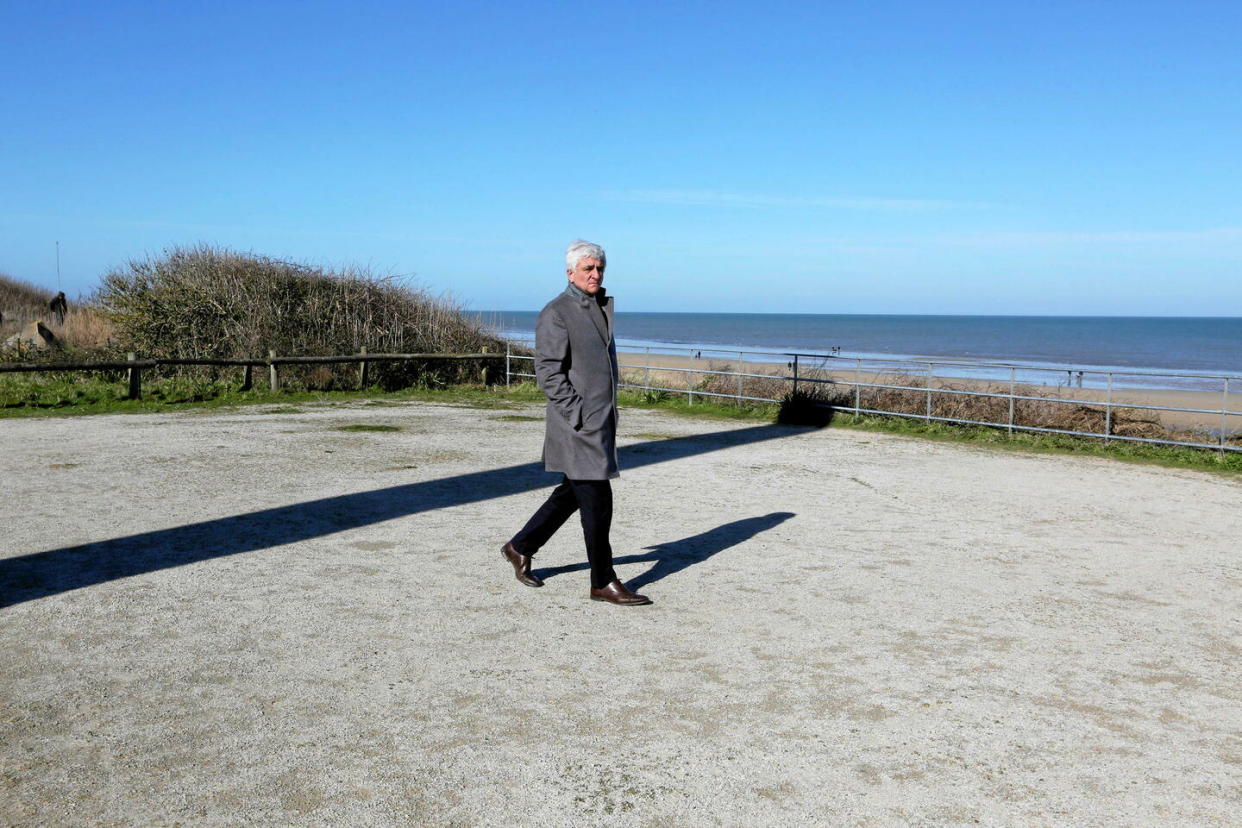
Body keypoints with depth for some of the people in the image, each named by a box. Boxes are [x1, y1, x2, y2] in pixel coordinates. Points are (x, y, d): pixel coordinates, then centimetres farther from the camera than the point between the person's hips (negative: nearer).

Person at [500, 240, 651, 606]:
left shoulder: (601, 308, 16)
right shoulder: (556, 313, -11)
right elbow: (548, 372, -16)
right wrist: (578, 415, -19)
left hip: (601, 421, 9)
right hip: (577, 425, -9)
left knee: (572, 493, 16)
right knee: (596, 501, -5)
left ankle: (520, 547, 32)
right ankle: (603, 583, 6)